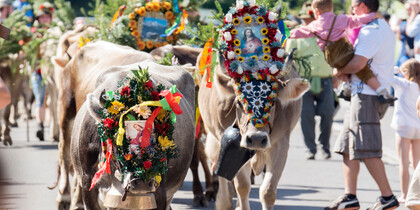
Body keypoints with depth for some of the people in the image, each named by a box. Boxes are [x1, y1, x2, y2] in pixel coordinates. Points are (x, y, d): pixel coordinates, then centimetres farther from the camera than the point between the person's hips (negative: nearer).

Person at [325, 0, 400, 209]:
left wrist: (339, 71, -5)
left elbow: (358, 63, -23)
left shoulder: (372, 31, -14)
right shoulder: (383, 27, 20)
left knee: (367, 150, -10)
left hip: (367, 96, -11)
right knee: (347, 146, 10)